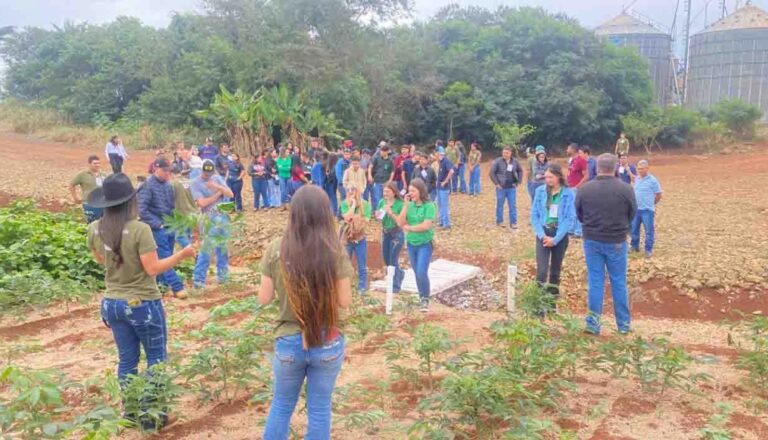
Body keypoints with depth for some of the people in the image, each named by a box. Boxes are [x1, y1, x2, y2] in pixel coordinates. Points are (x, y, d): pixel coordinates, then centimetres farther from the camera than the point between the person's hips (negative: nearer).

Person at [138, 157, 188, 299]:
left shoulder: (168, 185, 9)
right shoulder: (148, 186, -12)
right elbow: (142, 210, -16)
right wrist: (157, 224, -15)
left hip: (169, 227, 7)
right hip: (158, 229, -7)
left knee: (165, 257, 14)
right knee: (165, 258, -5)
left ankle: (161, 282, 27)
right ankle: (177, 287, -5)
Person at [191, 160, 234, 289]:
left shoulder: (218, 178, 8)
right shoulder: (196, 183, -6)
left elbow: (230, 194, 0)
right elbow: (202, 203, -16)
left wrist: (217, 186, -17)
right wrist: (218, 193, -8)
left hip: (223, 218, 5)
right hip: (209, 220, -5)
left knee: (222, 248, 13)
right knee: (206, 250, -8)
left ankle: (222, 275, 25)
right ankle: (198, 279, -3)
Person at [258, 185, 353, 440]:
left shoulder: (276, 250, -10)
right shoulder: (335, 252, -13)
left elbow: (264, 299, -3)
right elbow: (345, 302, -8)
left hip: (288, 342, 1)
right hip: (328, 343, -1)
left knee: (281, 406, 22)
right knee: (319, 410, 16)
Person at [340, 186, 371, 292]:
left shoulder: (366, 205, -10)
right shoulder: (344, 204, -10)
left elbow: (366, 221, -14)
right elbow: (347, 218, -25)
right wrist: (353, 205, -24)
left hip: (360, 239, 0)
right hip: (346, 239, 0)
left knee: (362, 266, 10)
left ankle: (362, 287, 24)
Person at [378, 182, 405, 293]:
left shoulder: (400, 204, -17)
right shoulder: (381, 202, -1)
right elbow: (378, 216, 9)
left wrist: (391, 213, -30)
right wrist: (378, 216, -13)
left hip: (397, 234, -6)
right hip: (385, 233, 6)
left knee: (393, 260, -2)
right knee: (386, 259, 16)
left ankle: (396, 285, 15)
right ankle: (400, 273, 43)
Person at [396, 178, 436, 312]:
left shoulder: (429, 206, -13)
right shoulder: (410, 205, 1)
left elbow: (426, 226, -21)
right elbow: (400, 223, -6)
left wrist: (408, 227, -10)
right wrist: (405, 205, -12)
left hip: (425, 244, -5)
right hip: (411, 244, 5)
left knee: (422, 273, -13)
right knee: (417, 274, 13)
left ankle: (425, 299, 6)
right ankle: (421, 298, 27)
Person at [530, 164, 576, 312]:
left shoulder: (569, 194, -8)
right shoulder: (540, 191, -2)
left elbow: (570, 219, -9)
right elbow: (534, 215, 0)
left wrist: (555, 238, -15)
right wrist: (542, 234, -12)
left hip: (560, 236, 0)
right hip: (543, 234, 0)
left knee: (555, 270, 12)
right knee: (542, 270, -11)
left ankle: (552, 301, 26)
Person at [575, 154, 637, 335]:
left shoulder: (584, 189, -9)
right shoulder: (626, 189, -12)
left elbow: (579, 214, 3)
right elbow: (632, 214, 2)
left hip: (592, 240, 1)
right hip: (617, 242, -1)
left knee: (595, 282, 9)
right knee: (619, 283, 11)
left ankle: (593, 322, 11)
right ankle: (624, 323, 21)